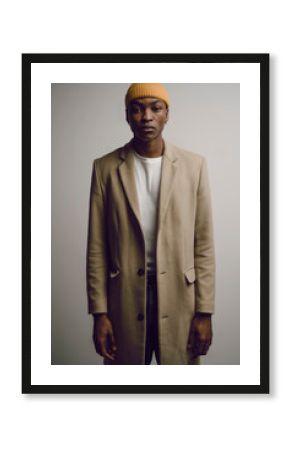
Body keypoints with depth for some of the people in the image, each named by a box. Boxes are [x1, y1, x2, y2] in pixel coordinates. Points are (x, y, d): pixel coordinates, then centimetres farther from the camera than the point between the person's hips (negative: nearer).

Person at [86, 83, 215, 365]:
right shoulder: (105, 168, 0)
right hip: (124, 296, 0)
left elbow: (203, 244, 0)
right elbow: (97, 247, 0)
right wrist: (99, 312, -3)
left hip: (179, 297, 0)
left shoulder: (194, 165, -1)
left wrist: (204, 311, -3)